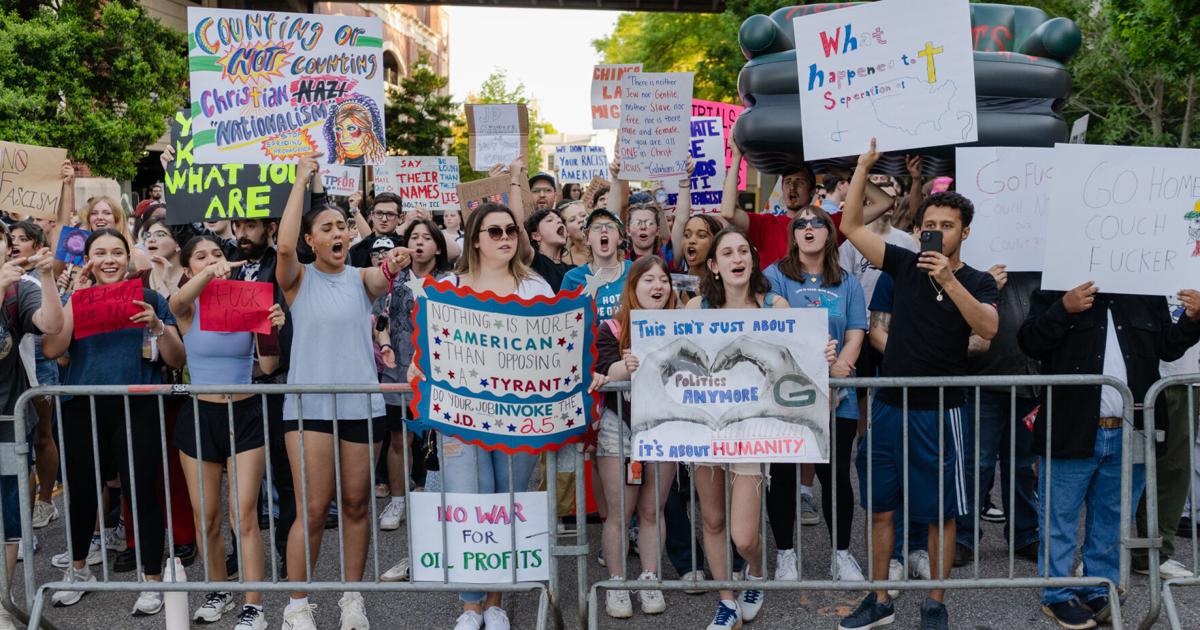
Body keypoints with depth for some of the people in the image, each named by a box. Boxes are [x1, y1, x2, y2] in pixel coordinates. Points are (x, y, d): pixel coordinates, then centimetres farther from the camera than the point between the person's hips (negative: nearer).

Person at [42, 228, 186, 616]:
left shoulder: (150, 299, 3)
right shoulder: (74, 298, 8)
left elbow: (177, 361, 0)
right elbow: (52, 349, -9)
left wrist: (156, 325, -17)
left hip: (136, 410, -2)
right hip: (82, 410, 3)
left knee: (141, 493, -3)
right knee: (81, 492, 14)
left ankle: (152, 581, 11)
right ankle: (78, 570, 36)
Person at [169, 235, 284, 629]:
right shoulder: (187, 308, -3)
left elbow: (268, 367, -8)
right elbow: (177, 301, -30)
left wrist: (273, 330, -28)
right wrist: (209, 273, -50)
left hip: (245, 415, -1)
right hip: (199, 416, 1)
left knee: (243, 516, -4)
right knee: (206, 518, 10)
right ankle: (220, 591, 31)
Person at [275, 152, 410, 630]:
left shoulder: (362, 278, 7)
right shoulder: (299, 279, 2)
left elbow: (381, 280, -16)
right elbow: (283, 245, -18)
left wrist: (395, 264, -40)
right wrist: (302, 181, -14)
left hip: (362, 404, 2)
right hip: (309, 405, -2)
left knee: (355, 505, 10)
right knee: (313, 509, -3)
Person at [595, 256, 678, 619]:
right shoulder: (612, 328, -3)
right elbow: (604, 373, -17)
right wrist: (626, 368, -38)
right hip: (619, 428, -2)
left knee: (652, 511, 10)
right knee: (620, 513, 3)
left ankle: (650, 581, 21)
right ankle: (616, 585, 15)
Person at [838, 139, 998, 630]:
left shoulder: (977, 282, 0)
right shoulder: (905, 266, 6)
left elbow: (988, 328, -19)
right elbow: (851, 226, 3)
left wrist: (949, 281, -27)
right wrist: (864, 166, -2)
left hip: (939, 410, -3)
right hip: (889, 405, 3)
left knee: (940, 512, 5)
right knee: (879, 507, 10)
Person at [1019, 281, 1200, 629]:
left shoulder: (1149, 297, 10)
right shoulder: (1056, 292, -2)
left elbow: (1167, 347, 13)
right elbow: (1029, 342, -9)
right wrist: (1064, 310, -23)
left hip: (1129, 435, 4)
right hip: (1072, 431, -4)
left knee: (1111, 521, 15)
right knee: (1060, 517, 5)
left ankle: (1099, 592, 28)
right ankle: (1058, 595, 17)